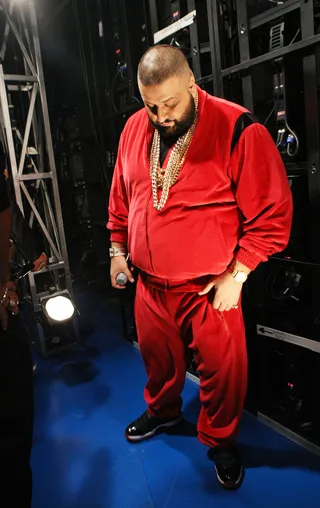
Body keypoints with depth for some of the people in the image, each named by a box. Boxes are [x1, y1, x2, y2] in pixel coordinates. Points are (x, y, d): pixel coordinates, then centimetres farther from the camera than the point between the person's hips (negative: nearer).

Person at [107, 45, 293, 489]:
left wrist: (236, 274, -16)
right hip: (149, 284, 5)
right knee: (157, 356, 23)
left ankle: (220, 440, 38)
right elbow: (121, 198, 13)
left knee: (224, 370, 8)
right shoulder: (134, 129, 0)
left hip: (209, 288, -4)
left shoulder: (238, 131, -17)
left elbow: (272, 215, -15)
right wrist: (118, 249, 12)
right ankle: (163, 410, 53)